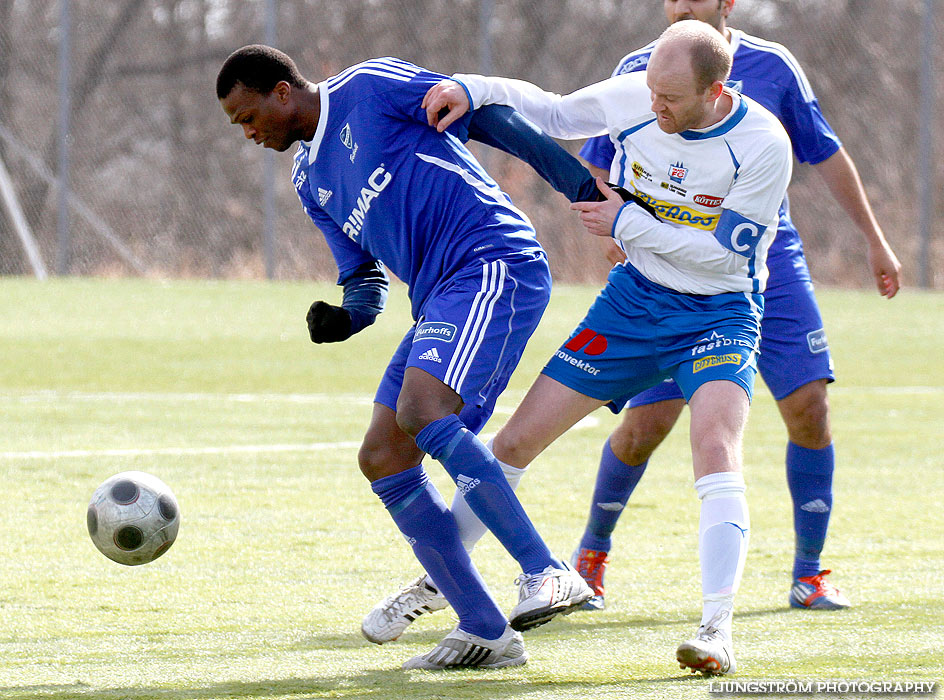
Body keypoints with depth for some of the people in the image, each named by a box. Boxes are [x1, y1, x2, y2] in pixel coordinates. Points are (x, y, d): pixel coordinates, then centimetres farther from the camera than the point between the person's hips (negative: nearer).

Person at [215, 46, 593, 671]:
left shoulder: (368, 88, -4)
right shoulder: (310, 179, 22)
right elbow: (366, 279, 25)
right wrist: (342, 319, 1)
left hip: (498, 262, -9)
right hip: (440, 297, 9)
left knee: (422, 411, -28)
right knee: (382, 458, 0)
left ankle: (547, 572, -29)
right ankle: (484, 632, -1)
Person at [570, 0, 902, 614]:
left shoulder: (772, 66, 2)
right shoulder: (638, 73, -2)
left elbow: (825, 153, 13)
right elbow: (594, 168, 6)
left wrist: (875, 240, 16)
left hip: (771, 269, 1)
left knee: (809, 408, -8)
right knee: (645, 424, -6)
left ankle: (809, 575, 6)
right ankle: (592, 553, 19)